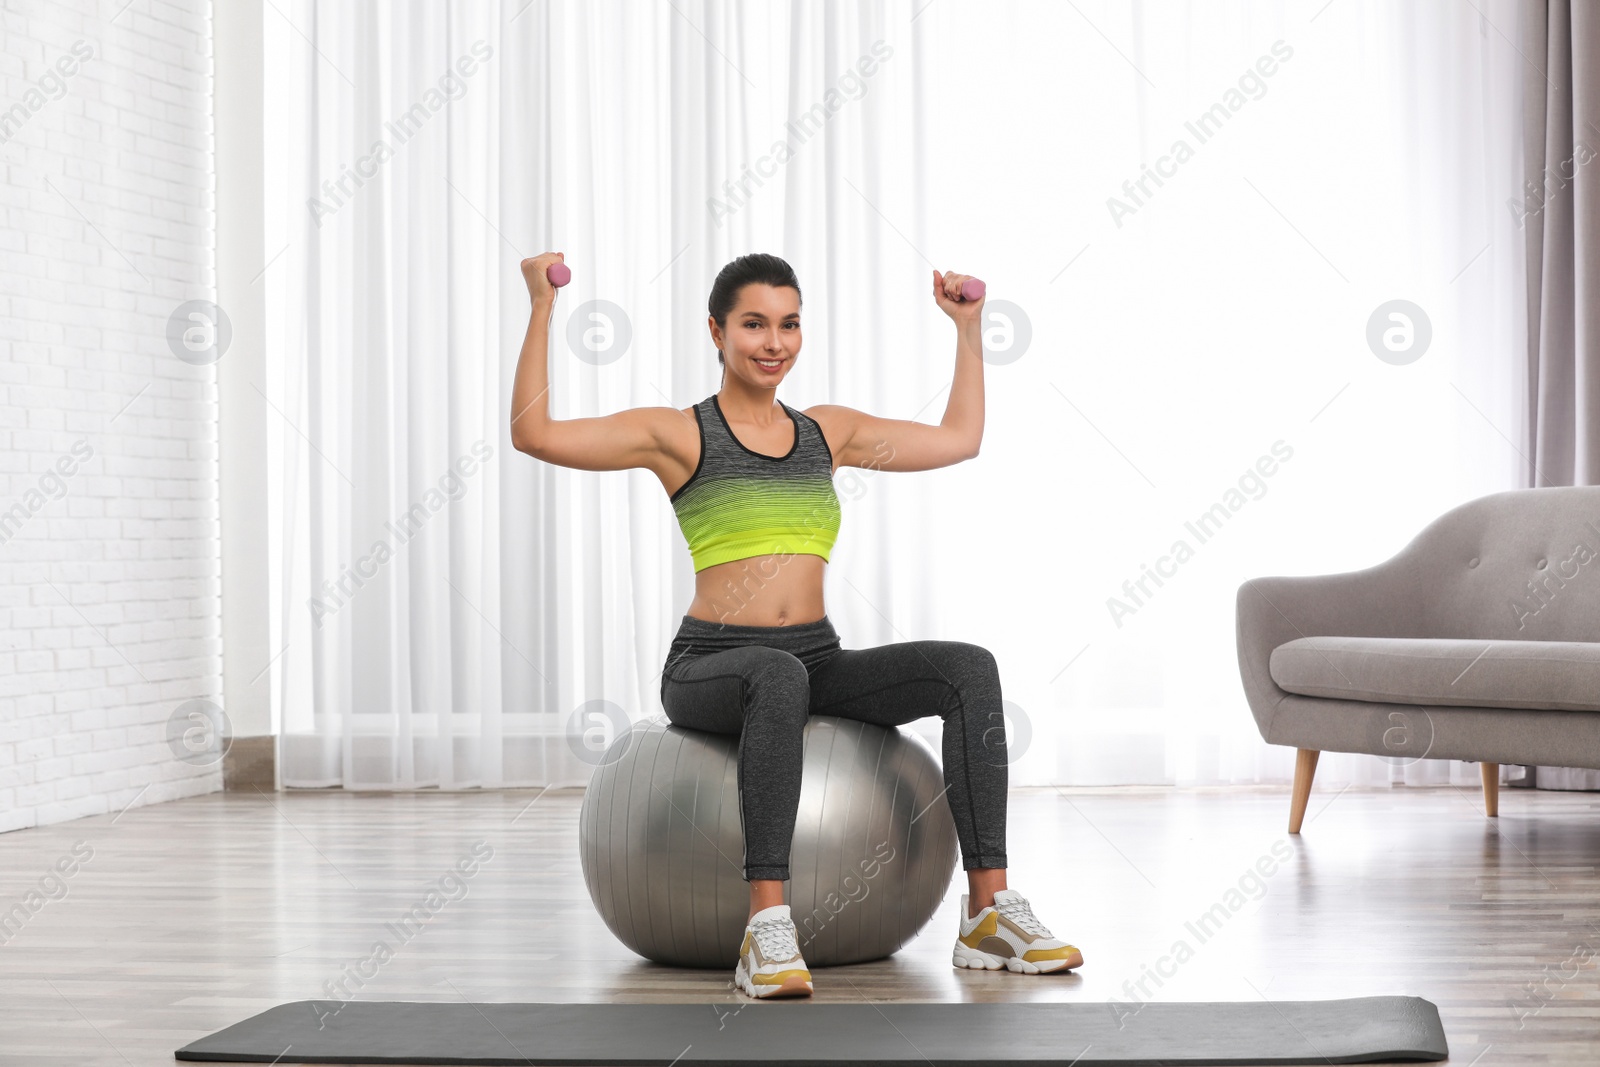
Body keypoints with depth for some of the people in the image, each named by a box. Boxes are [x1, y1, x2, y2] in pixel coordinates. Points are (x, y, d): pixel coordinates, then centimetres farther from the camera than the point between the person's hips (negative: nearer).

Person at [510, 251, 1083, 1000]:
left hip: (819, 664, 5)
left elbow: (960, 439, 24)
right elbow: (533, 433, -10)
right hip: (709, 670, -5)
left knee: (969, 668, -21)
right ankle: (768, 929, -42)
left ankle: (989, 910, -23)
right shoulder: (678, 434, 0)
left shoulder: (828, 431, 14)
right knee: (780, 675, -42)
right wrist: (542, 308, -11)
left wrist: (967, 327, 24)